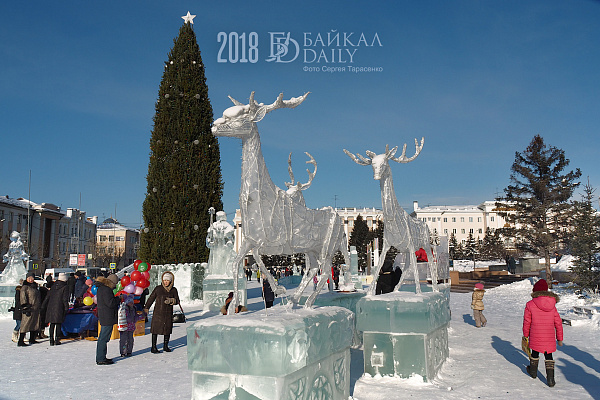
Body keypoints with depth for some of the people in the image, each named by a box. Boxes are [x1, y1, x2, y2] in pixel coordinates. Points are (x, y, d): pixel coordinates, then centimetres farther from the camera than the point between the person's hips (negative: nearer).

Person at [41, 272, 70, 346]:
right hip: (59, 307, -4)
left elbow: (48, 296, 14)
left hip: (50, 307, 4)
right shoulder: (65, 287, -3)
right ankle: (57, 339, 0)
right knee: (58, 324, 2)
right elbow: (65, 299, -8)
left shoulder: (54, 285, 11)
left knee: (52, 324, 10)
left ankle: (51, 340, 10)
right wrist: (66, 308, -4)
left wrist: (43, 305, 19)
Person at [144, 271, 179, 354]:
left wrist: (171, 300, -17)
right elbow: (151, 299, 2)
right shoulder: (158, 288, -2)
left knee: (168, 329, 7)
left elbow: (177, 300, 3)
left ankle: (165, 346, 23)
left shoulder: (174, 290, 5)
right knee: (156, 329, -4)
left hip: (168, 313, 3)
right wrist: (146, 309, -3)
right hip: (158, 312, -2)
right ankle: (153, 347, 5)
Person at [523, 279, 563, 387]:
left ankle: (533, 371, 38)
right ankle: (550, 379, 7)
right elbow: (558, 323, 7)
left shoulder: (530, 305, -10)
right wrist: (560, 338, 17)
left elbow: (527, 322, -4)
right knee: (548, 356, 12)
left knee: (535, 353, 19)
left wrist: (526, 335, 10)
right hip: (550, 337, 2)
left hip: (535, 336, -2)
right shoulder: (552, 305, 1)